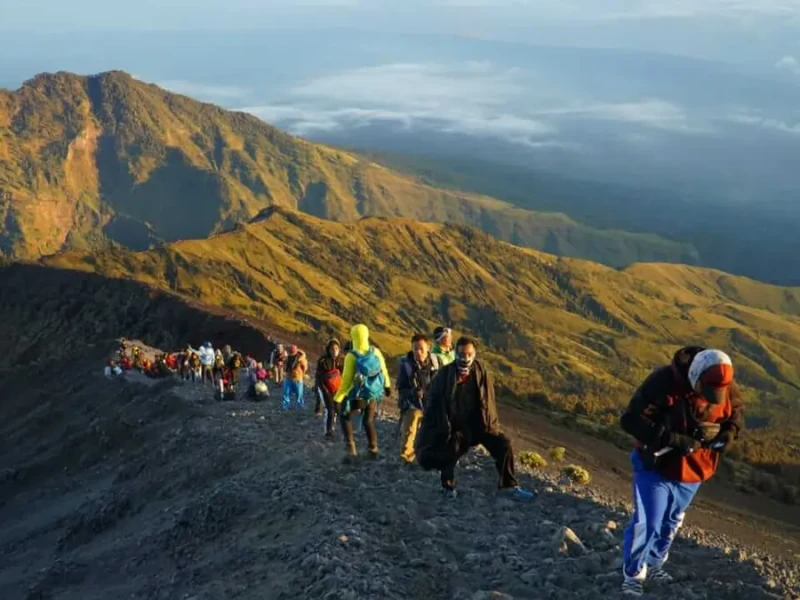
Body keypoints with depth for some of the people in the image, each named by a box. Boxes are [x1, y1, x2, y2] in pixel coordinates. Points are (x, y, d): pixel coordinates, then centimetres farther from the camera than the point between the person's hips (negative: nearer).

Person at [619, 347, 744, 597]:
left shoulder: (726, 387, -14)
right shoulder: (663, 382, -30)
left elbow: (737, 410, 8)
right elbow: (630, 419, -31)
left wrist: (730, 430, -16)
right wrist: (674, 439, -37)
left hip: (693, 469, 5)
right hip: (656, 466, -5)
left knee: (671, 522, 22)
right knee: (647, 523, -4)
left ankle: (654, 564, 43)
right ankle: (633, 574, 16)